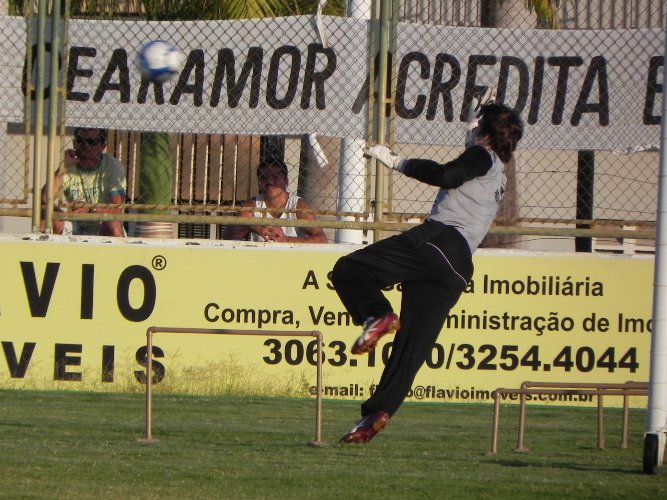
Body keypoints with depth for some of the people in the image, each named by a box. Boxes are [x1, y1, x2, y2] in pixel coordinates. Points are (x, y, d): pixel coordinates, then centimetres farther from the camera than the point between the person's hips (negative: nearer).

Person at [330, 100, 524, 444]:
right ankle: (377, 413, -2)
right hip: (458, 269, 8)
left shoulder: (483, 158, 8)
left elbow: (446, 176, -10)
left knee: (348, 269, -10)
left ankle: (376, 315, -32)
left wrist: (397, 162, -4)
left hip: (438, 241, -8)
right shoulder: (498, 179, 34)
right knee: (411, 347, 4)